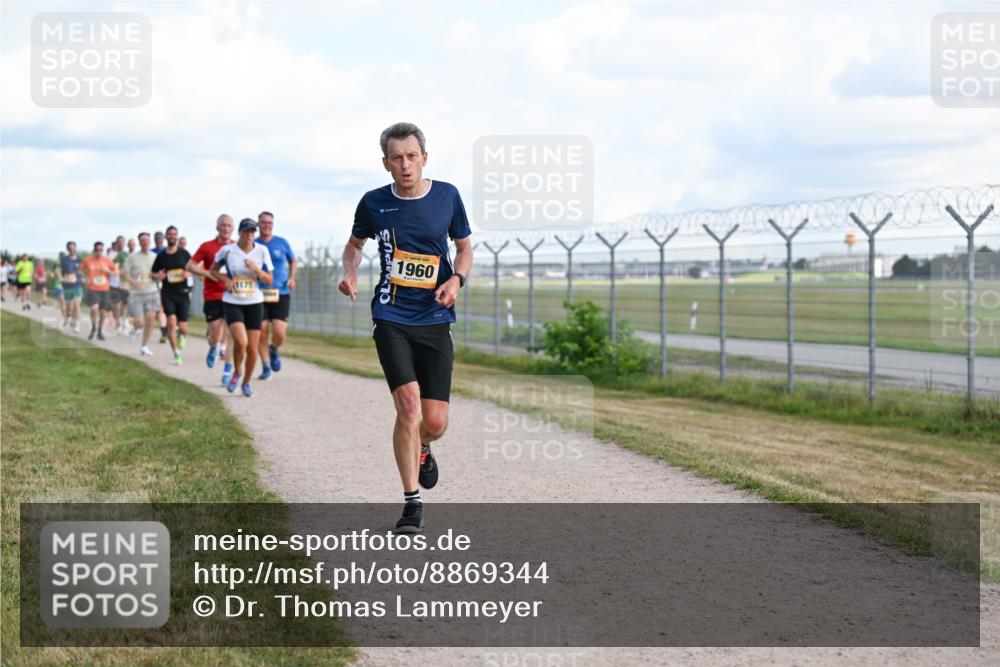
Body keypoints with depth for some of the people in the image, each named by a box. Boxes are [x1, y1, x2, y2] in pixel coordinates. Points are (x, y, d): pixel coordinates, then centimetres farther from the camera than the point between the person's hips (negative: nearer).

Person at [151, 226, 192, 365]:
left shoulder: (184, 254, 3)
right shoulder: (161, 256, 5)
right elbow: (154, 273, 14)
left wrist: (188, 273, -8)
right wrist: (158, 276, -9)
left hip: (183, 292, 0)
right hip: (168, 293, 0)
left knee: (182, 326, -1)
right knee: (171, 322, -15)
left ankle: (182, 335, 39)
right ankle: (176, 355, -9)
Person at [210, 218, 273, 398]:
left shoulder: (262, 251, -1)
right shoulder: (227, 250, -5)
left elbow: (269, 281, 2)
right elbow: (214, 270, 11)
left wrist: (256, 269, -17)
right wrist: (225, 279, -9)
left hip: (255, 303, 2)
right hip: (232, 303, -2)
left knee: (252, 348, 0)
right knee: (241, 342, -23)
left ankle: (246, 382, 23)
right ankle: (236, 373, 6)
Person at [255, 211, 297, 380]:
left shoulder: (282, 243, 4)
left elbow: (293, 261, 20)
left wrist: (292, 278, 4)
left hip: (281, 294, 0)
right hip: (259, 296, 0)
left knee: (279, 333, -11)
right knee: (262, 333, -4)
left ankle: (274, 350, 23)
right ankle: (265, 367, 13)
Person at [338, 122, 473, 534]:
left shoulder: (447, 195, 1)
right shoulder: (374, 203, 0)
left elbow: (464, 248, 13)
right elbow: (355, 243, 18)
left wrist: (457, 279, -7)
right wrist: (349, 272, -3)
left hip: (435, 319, 1)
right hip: (391, 318, -1)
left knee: (435, 421, -2)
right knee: (408, 406, -16)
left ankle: (421, 448, 38)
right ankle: (412, 503, -4)